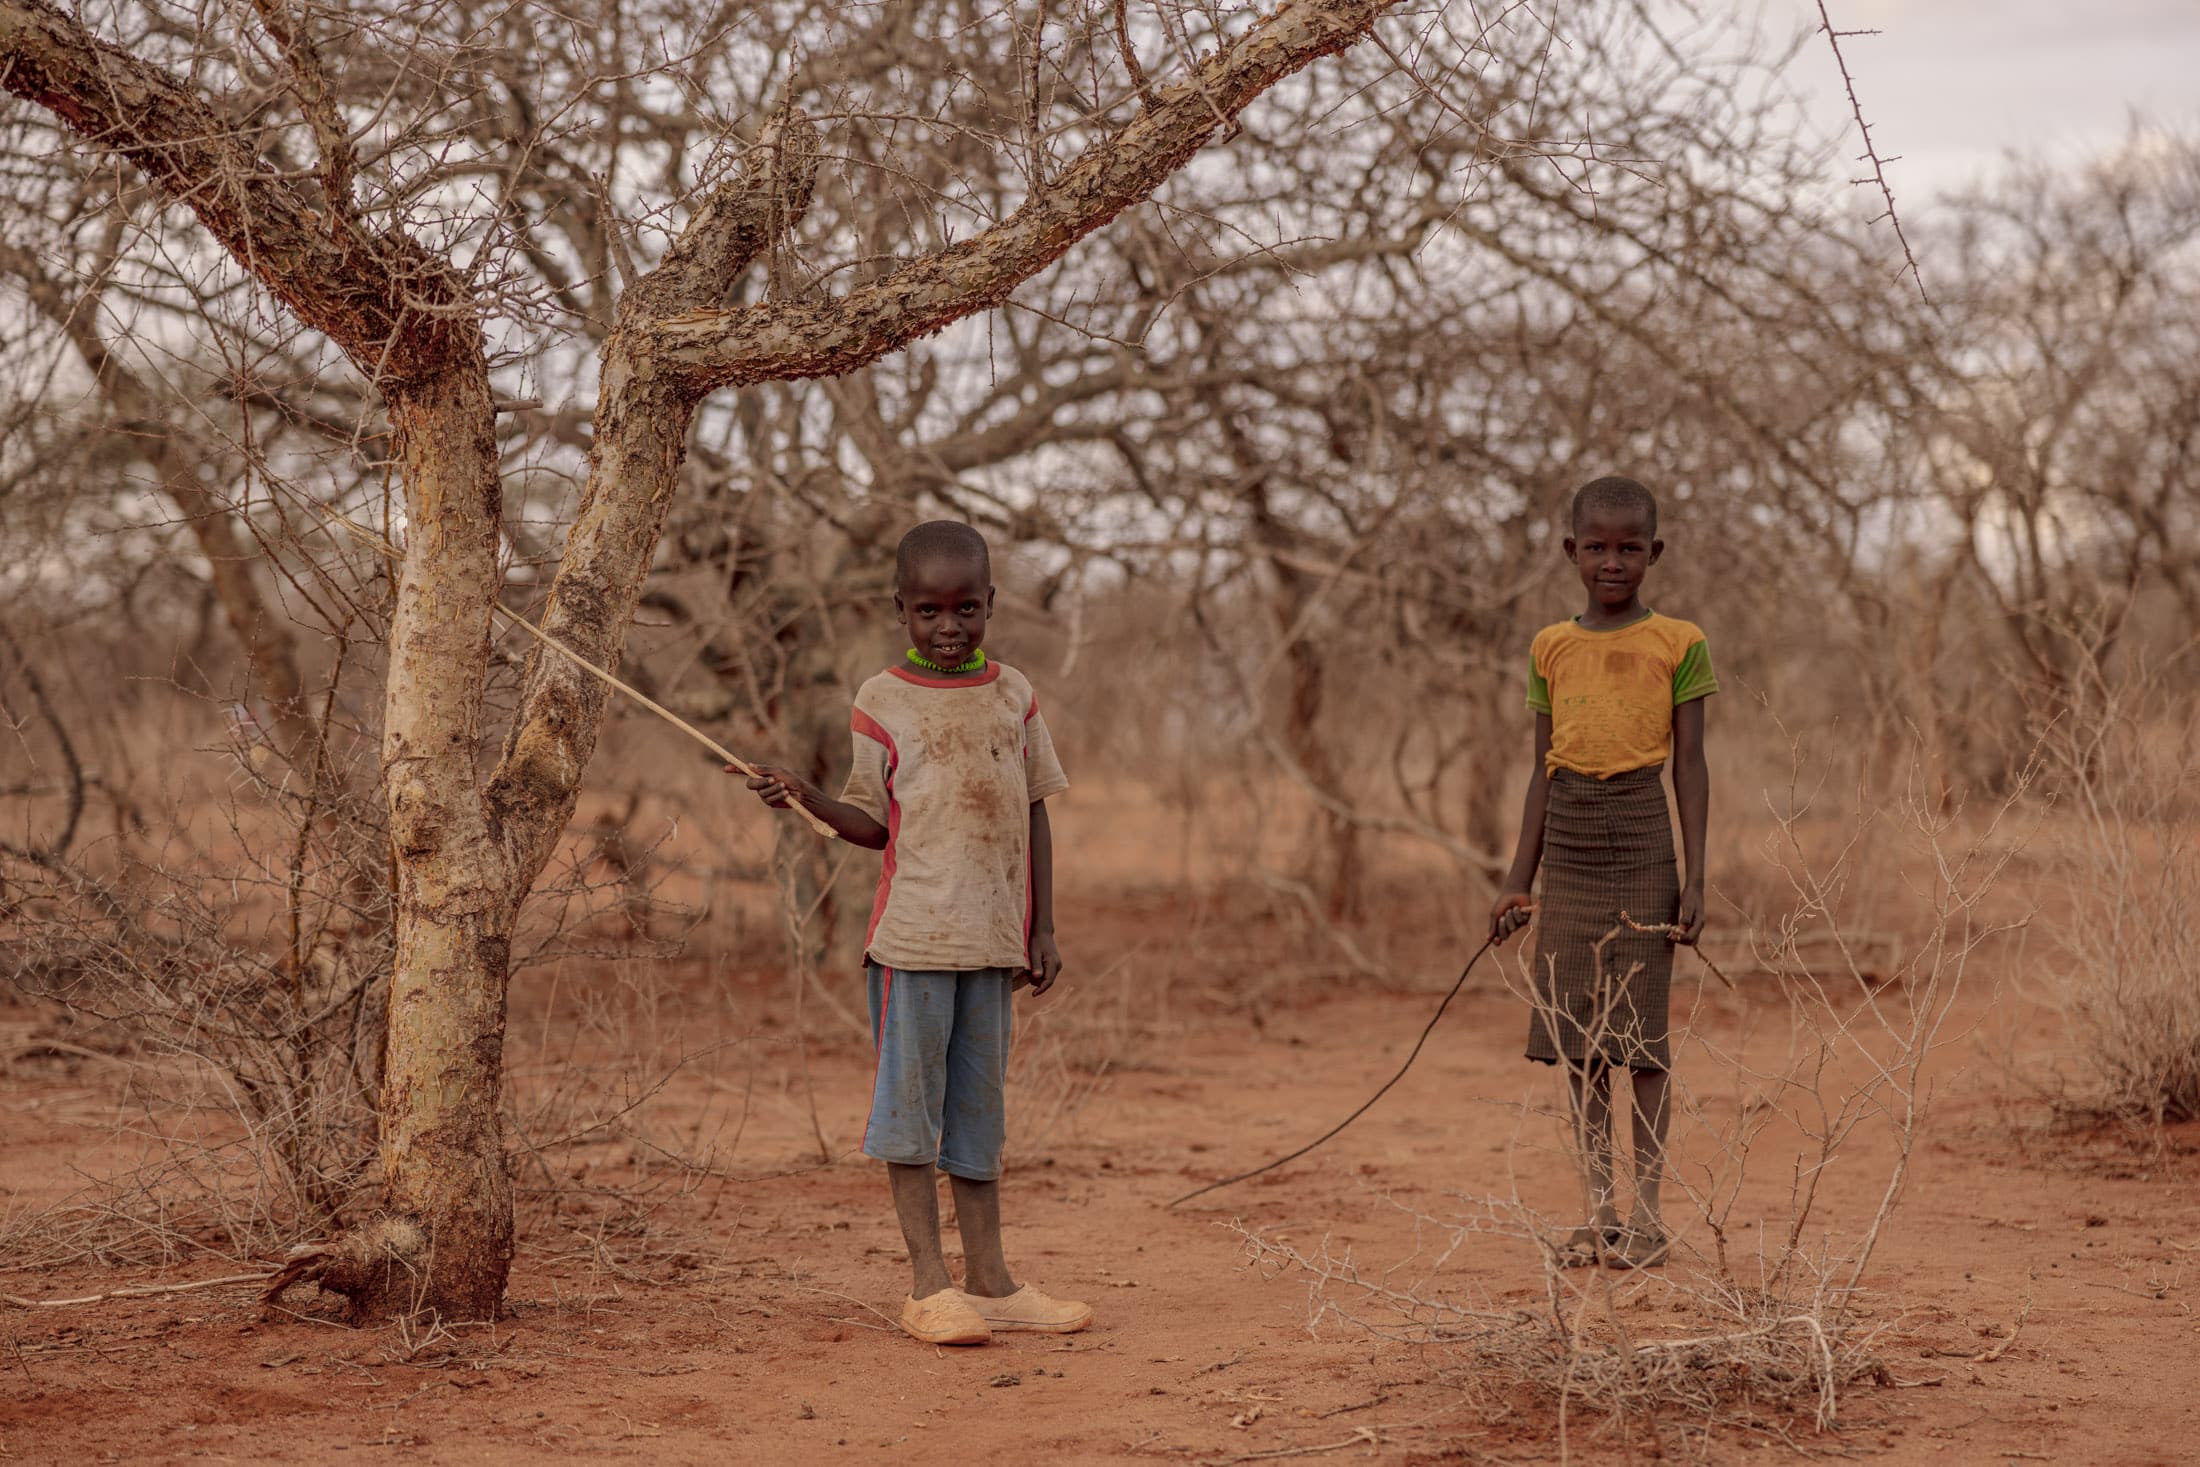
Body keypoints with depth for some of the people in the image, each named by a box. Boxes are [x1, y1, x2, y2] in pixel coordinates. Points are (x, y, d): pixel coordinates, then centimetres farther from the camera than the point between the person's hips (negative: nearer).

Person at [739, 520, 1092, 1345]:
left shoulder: (1013, 695, 8)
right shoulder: (883, 702, 0)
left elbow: (1034, 813, 11)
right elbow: (876, 825, 3)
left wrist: (1042, 930, 8)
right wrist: (807, 798, -15)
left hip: (993, 936, 3)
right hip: (912, 933, -3)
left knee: (979, 1104, 10)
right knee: (910, 1098, -1)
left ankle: (989, 1279, 15)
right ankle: (928, 1283, 3)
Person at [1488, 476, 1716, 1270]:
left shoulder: (1679, 644, 0)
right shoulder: (1551, 648, 9)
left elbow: (1690, 765, -1)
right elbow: (1543, 770, 11)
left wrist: (1694, 877, -7)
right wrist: (1518, 881, 8)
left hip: (1642, 845, -4)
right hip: (1569, 847, 4)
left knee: (1642, 1024, -1)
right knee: (1576, 1027, 5)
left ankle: (1647, 1211, 6)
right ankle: (1599, 1206, 12)